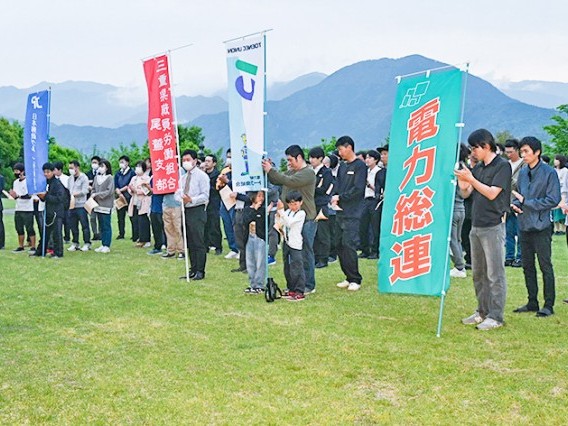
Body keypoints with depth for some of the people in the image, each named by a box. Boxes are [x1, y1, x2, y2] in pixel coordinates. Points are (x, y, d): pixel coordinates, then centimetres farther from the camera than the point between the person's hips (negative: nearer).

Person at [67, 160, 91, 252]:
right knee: (73, 226, 10)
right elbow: (68, 190, 13)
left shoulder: (84, 178, -5)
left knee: (84, 225, -2)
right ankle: (75, 243, 19)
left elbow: (85, 191, -14)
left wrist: (73, 194, -19)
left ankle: (87, 243, 5)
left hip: (81, 205, -6)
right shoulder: (70, 178, 13)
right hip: (71, 205, 6)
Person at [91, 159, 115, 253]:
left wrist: (97, 194, -13)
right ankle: (103, 245, 15)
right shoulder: (96, 177, 11)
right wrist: (92, 197, -6)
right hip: (98, 205, 6)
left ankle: (107, 246, 0)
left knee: (106, 226, -3)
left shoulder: (110, 178, -5)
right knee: (101, 226, 10)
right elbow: (93, 189, 14)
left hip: (106, 205, -6)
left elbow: (110, 191, -12)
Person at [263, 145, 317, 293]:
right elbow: (276, 181, 19)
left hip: (306, 220, -9)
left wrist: (271, 170, -19)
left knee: (305, 253, -3)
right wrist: (269, 170, 1)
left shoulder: (308, 173, -11)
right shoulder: (291, 171, 16)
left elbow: (289, 181, -23)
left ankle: (309, 285, 5)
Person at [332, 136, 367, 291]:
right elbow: (338, 185, 15)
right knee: (340, 245, 6)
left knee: (349, 244, -12)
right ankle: (349, 277, 15)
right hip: (341, 212, 8)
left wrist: (340, 197, -9)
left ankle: (355, 280, -3)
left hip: (352, 213, -7)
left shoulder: (360, 166, -5)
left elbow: (358, 189, -13)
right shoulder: (342, 166, 17)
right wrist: (335, 198, -4)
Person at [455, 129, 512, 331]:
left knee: (495, 274, -5)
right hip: (476, 225, 8)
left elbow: (492, 193, -16)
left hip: (493, 226, -8)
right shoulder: (478, 168, 14)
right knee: (478, 273, 13)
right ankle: (483, 312, 22)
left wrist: (471, 179, -17)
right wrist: (462, 182, -6)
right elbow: (466, 194, 14)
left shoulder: (502, 166, -8)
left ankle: (496, 317, -1)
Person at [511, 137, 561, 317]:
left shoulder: (549, 173, -10)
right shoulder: (522, 172, 8)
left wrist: (526, 201, -15)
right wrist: (515, 204, -5)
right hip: (524, 226, 7)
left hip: (541, 226, -6)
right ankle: (532, 302, 23)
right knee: (527, 266, 13)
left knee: (545, 266, 0)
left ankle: (549, 305, 7)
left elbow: (553, 200, -14)